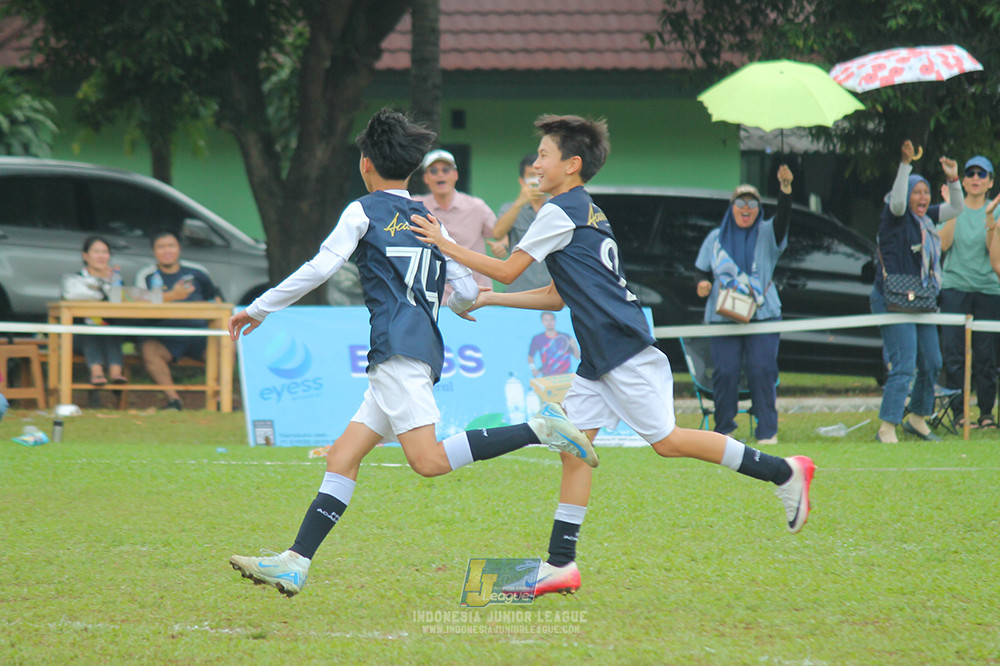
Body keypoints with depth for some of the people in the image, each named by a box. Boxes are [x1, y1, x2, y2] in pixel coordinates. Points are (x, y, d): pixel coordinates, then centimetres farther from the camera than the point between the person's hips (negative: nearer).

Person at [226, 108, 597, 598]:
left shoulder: (364, 212, 3)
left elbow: (319, 268, -4)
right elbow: (469, 292, 20)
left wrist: (258, 309, 5)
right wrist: (446, 305, 44)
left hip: (399, 350, -8)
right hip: (426, 351, 8)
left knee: (429, 460, -20)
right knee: (341, 457, 5)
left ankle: (538, 429, -25)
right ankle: (294, 565, -3)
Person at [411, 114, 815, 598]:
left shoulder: (561, 211, -10)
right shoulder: (585, 212, 19)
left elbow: (507, 269, -8)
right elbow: (557, 296, 24)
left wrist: (446, 245, 0)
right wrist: (488, 300, 25)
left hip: (622, 348, -10)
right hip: (599, 356, 10)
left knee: (666, 440, -8)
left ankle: (783, 471, -2)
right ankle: (560, 565, 1)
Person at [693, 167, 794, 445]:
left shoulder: (766, 234, 7)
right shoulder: (716, 238, 13)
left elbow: (783, 217, -12)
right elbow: (701, 270, 19)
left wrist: (785, 188, -29)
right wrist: (701, 284, -6)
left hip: (762, 315, -1)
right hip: (723, 316, 1)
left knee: (762, 370, -10)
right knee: (725, 371, -7)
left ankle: (767, 431, -4)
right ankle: (723, 430, 6)